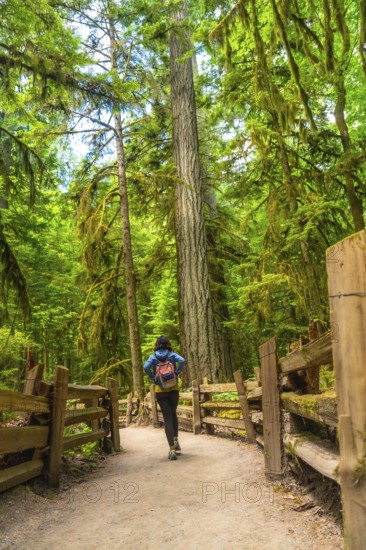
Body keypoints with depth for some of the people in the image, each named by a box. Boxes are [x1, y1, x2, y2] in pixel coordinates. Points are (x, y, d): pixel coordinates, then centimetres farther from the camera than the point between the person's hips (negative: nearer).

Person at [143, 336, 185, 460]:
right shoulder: (172, 355, 0)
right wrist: (177, 373, -7)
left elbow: (146, 367, -17)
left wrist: (153, 379, -6)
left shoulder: (153, 357, -1)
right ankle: (175, 440, 18)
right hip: (173, 388, 1)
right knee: (173, 414, 23)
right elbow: (182, 361, -19)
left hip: (160, 390, 0)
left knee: (167, 418, 2)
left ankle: (172, 449, -4)